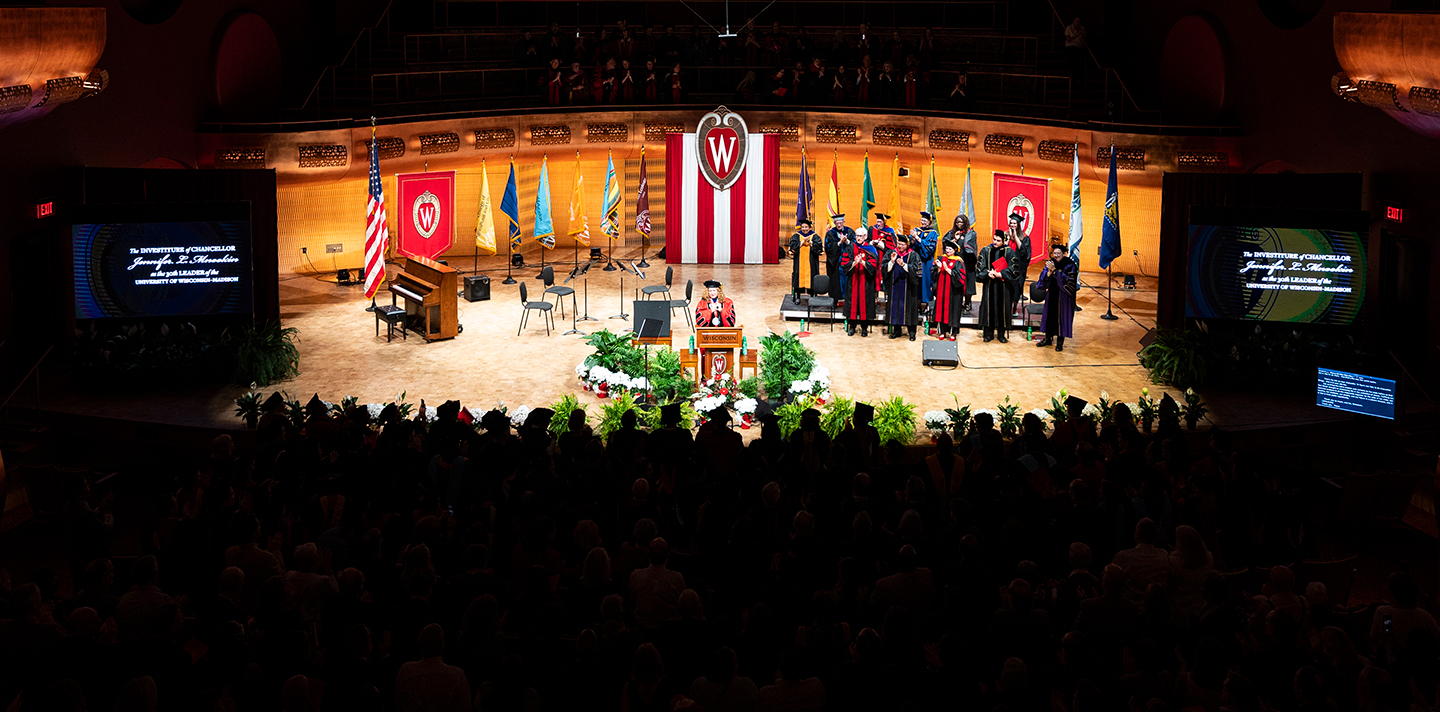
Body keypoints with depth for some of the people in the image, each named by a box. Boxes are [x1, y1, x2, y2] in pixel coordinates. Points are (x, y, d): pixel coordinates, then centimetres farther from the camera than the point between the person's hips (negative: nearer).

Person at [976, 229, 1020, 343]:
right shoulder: (986, 250, 5)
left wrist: (1000, 274, -16)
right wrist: (988, 273, -17)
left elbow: (1013, 267, -6)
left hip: (1003, 285, -1)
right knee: (989, 306, 1)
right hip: (989, 284, 1)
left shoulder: (1009, 252, 0)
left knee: (1002, 307, 1)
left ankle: (1001, 334, 9)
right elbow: (979, 265, 1)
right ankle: (989, 333, 10)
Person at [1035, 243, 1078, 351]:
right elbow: (1043, 278, -2)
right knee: (1049, 315, 11)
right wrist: (1049, 271, -22)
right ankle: (1048, 338, 25)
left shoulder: (1069, 265, -8)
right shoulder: (1050, 263, 4)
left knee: (1061, 316, 0)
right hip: (1051, 295, 4)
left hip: (1063, 297, -4)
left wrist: (1054, 270, -25)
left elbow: (1067, 280, -20)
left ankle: (1060, 341, 9)